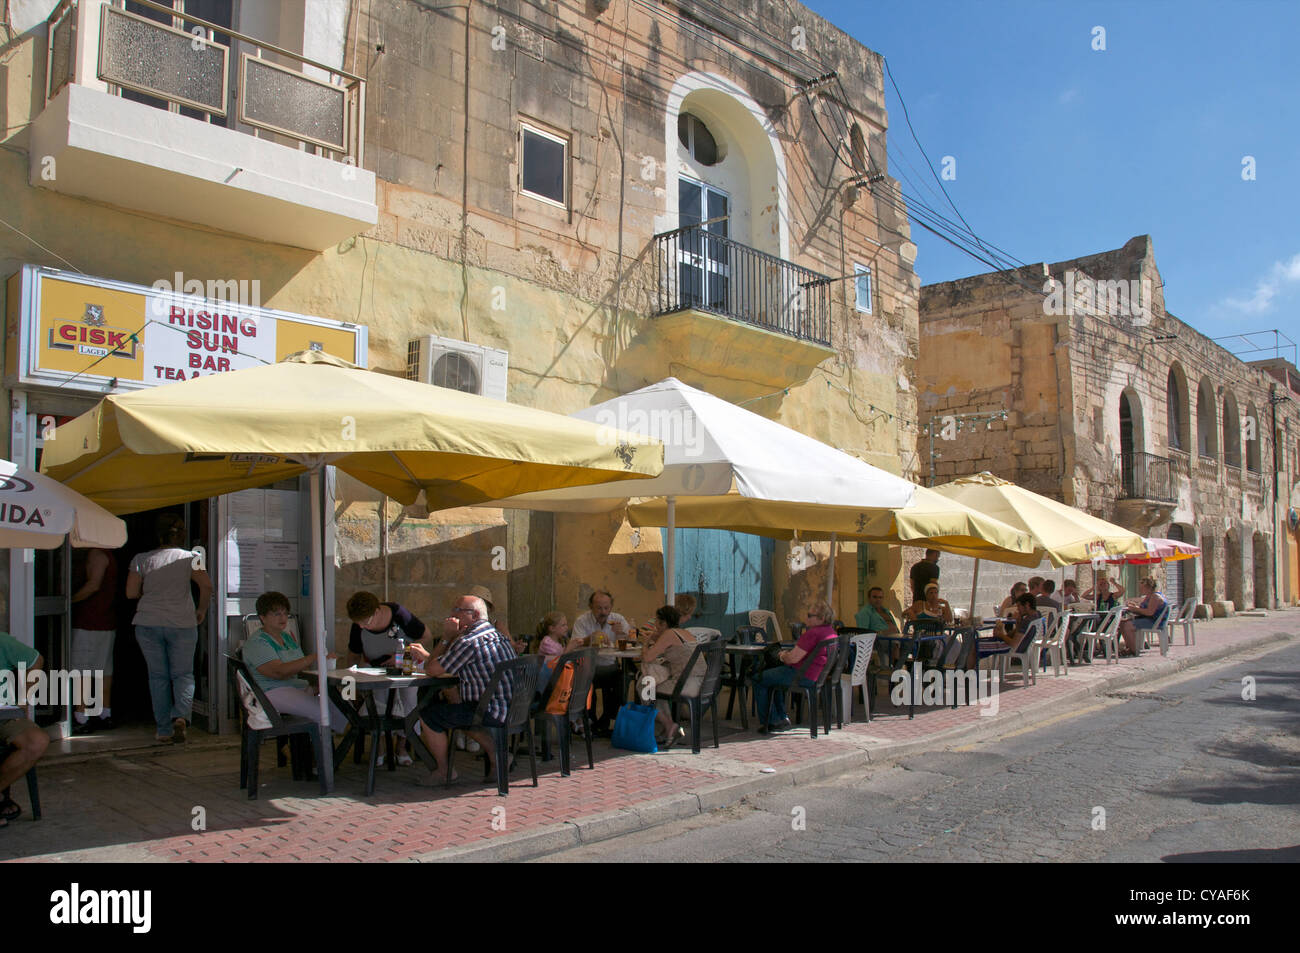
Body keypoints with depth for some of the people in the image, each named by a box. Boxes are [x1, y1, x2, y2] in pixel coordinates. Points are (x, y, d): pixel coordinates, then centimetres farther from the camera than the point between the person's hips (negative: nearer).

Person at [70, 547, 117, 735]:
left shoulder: (96, 554, -11)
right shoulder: (108, 555, 17)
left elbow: (94, 585, -22)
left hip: (89, 624, -10)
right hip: (106, 622, 10)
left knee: (81, 671, -6)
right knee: (104, 669, 11)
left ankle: (81, 718, -6)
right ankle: (105, 716, 17)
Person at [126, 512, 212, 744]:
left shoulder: (142, 559, 2)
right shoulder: (188, 557, -1)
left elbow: (131, 593, 2)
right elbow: (207, 586, -10)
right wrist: (201, 610, 5)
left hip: (148, 623, 1)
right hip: (182, 623, -1)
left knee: (158, 676, 9)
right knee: (183, 673, 7)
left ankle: (163, 729, 9)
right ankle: (181, 716, -18)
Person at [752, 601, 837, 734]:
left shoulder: (813, 633, -24)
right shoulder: (831, 631, 8)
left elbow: (793, 658, -24)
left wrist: (783, 655, -2)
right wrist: (788, 653, 10)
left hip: (804, 677, -10)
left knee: (759, 680, 5)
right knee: (772, 677, 30)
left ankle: (766, 723, 14)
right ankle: (781, 718, 29)